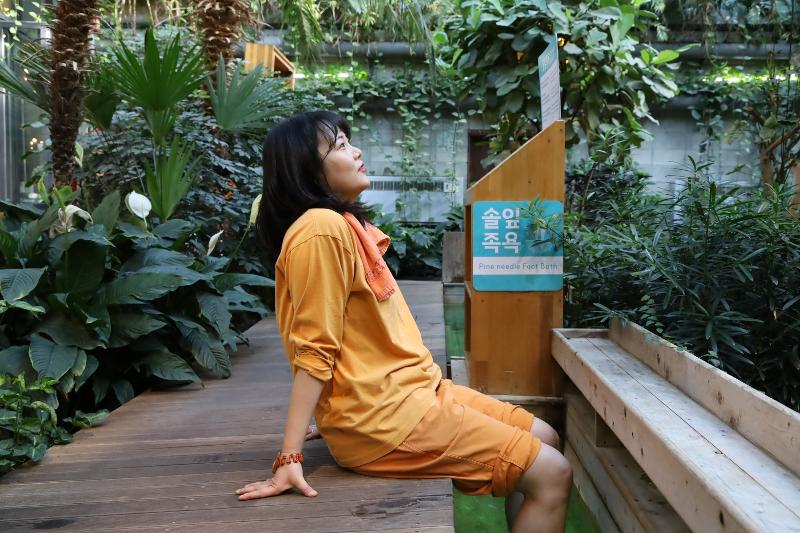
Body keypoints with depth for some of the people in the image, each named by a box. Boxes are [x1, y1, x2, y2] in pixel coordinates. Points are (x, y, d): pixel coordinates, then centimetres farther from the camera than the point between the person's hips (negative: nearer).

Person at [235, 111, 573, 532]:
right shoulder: (322, 229, -17)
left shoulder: (349, 224, 12)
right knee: (551, 474, -7)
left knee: (543, 439, 15)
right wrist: (290, 457, -21)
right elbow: (313, 352, -20)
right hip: (382, 415, -10)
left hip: (410, 389, 10)